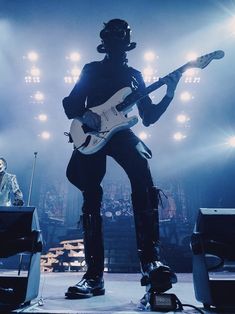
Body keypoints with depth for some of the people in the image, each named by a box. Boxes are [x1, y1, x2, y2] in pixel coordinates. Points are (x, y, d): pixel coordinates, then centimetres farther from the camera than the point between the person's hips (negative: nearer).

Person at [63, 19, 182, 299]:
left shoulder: (134, 75, 20)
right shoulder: (91, 70, 18)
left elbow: (148, 117, 13)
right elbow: (70, 103, 11)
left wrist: (169, 96, -1)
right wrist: (84, 114, -11)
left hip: (120, 132, 0)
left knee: (142, 179, -28)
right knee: (91, 198, -7)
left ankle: (151, 261, -23)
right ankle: (94, 275, 1)